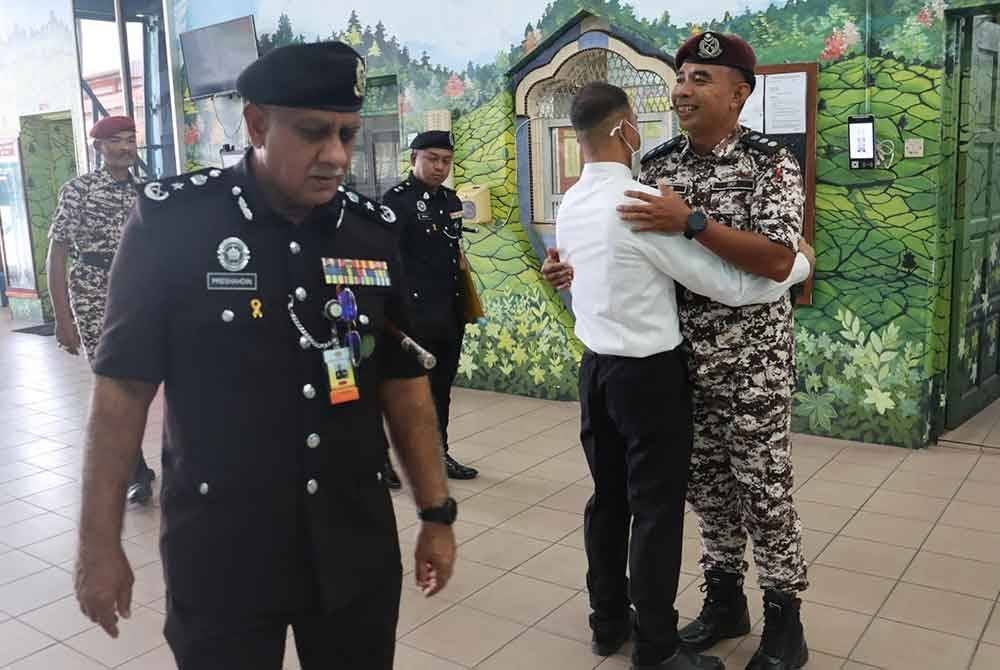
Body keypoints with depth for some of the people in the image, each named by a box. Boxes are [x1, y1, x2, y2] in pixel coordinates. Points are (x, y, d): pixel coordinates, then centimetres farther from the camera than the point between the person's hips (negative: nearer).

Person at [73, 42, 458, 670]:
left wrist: (437, 513, 6)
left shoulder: (376, 230, -1)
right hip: (218, 549, -3)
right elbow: (124, 386, -7)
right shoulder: (172, 219, -11)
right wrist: (100, 543, -4)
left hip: (357, 546, 3)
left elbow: (404, 382, 5)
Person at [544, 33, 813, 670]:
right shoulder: (656, 164, 4)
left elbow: (777, 261, -21)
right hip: (681, 356, 5)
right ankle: (724, 598, 32)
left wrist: (693, 222, -27)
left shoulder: (771, 163, -10)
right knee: (706, 484, 15)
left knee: (763, 489, 5)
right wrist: (578, 268, -6)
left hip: (751, 359, -4)